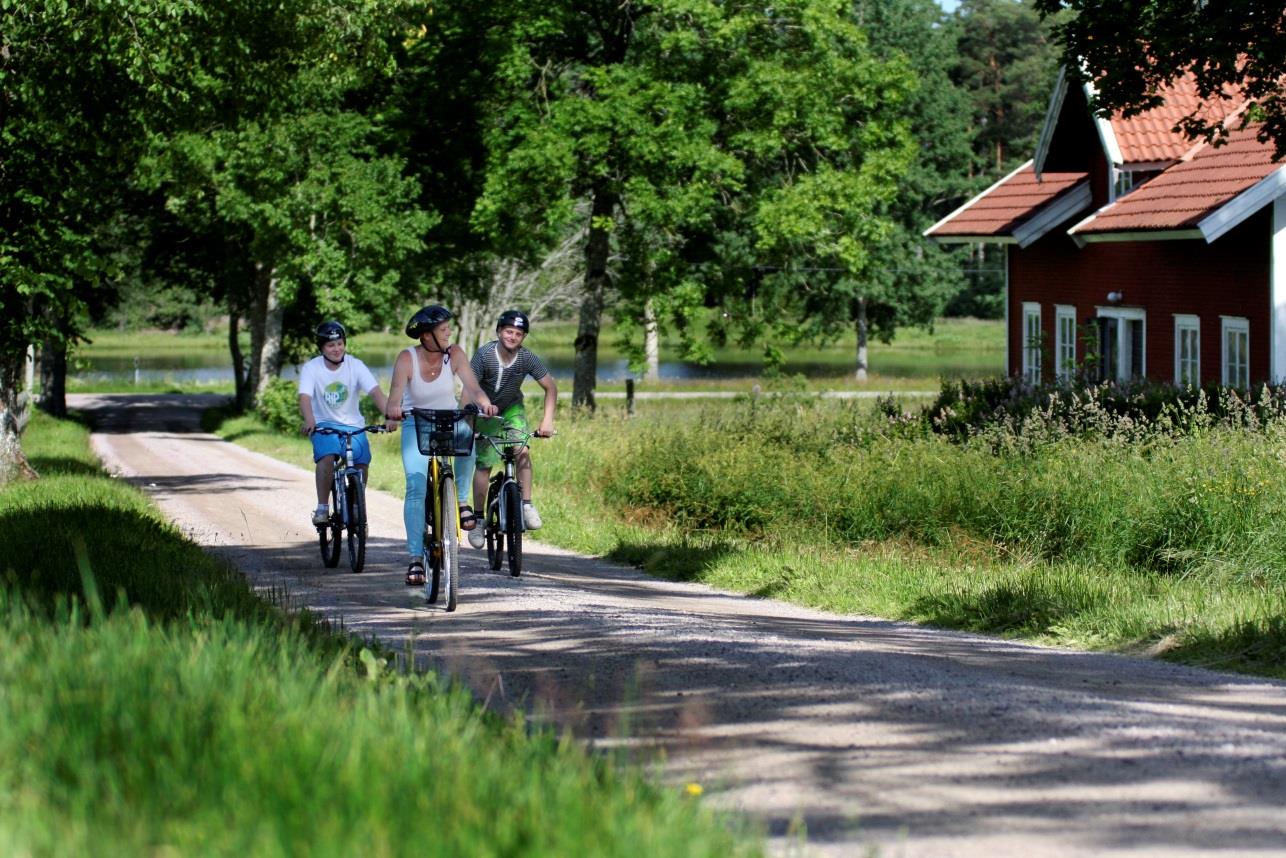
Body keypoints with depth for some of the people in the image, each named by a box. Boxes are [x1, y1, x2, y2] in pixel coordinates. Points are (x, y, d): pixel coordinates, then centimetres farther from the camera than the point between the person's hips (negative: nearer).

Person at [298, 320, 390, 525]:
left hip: (353, 425, 2)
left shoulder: (355, 366, -8)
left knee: (361, 462, -17)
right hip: (324, 424, -2)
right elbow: (305, 397, -23)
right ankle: (322, 507, -19)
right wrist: (309, 421, -44)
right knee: (327, 456, -30)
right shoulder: (312, 368, -10)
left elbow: (376, 392, -18)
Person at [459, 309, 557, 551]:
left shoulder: (527, 358, -21)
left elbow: (550, 387, -12)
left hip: (512, 408, 2)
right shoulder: (484, 355, -28)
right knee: (483, 464, -5)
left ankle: (527, 504, -11)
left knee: (522, 451, -22)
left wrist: (547, 420, -22)